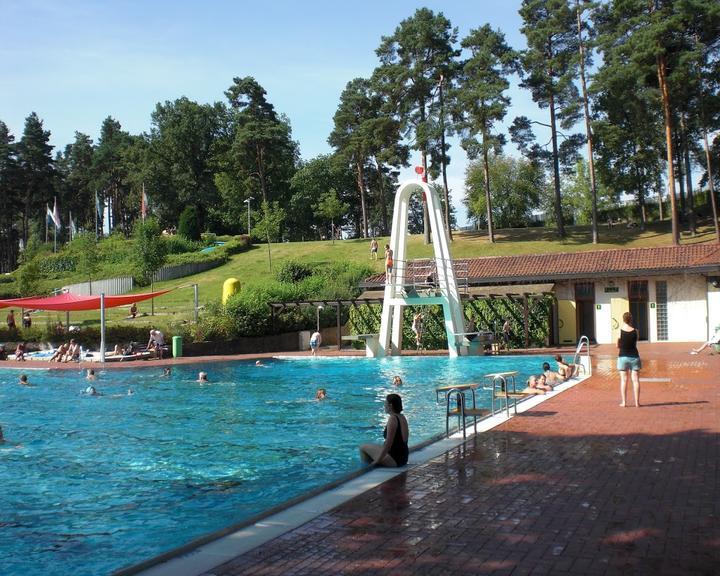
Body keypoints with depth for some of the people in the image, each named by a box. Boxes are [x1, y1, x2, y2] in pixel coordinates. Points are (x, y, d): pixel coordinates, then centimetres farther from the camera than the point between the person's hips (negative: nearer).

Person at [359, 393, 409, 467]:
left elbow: (388, 444, -21)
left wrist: (377, 460, -14)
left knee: (363, 447, -2)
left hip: (394, 460, -9)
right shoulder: (402, 418, 8)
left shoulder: (392, 419, -19)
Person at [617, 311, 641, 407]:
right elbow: (635, 343, 8)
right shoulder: (635, 331, -6)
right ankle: (637, 402, 3)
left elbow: (618, 346, -2)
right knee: (635, 379, 4)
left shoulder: (620, 330, -8)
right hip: (634, 356, 1)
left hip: (623, 357, 0)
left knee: (624, 380, 5)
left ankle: (623, 402, 4)